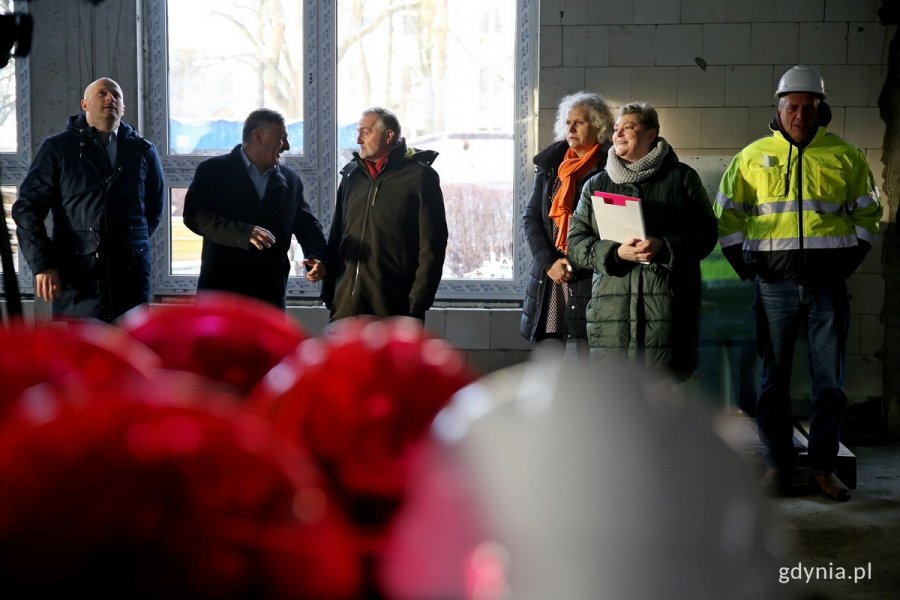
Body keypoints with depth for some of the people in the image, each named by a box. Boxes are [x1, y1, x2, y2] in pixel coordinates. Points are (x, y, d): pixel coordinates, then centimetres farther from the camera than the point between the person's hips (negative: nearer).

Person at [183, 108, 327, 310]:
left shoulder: (290, 179, 12)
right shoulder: (213, 171, -2)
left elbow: (306, 223, 16)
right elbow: (194, 215, -14)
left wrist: (316, 256, -6)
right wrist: (245, 233, -26)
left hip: (269, 293, 4)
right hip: (221, 290, -4)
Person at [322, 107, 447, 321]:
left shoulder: (420, 176, -2)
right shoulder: (352, 174, 14)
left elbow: (432, 244, -6)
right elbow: (336, 236, 17)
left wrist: (419, 299, -11)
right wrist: (329, 291, 10)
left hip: (395, 305, -5)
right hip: (347, 302, 5)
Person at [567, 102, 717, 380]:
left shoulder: (681, 178, 11)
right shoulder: (596, 185, 17)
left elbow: (705, 233, 5)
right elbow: (576, 242, 10)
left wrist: (664, 247, -14)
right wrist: (615, 253, -9)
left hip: (668, 306, -2)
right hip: (611, 305, 2)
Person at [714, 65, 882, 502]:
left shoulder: (845, 157, 6)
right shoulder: (752, 157, 6)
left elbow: (867, 214, 14)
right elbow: (727, 215, 11)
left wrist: (849, 262, 4)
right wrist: (744, 265, 2)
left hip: (828, 284, 0)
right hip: (775, 282, 0)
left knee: (830, 379, 3)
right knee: (774, 378, 5)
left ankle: (823, 466, 12)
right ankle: (777, 464, 13)